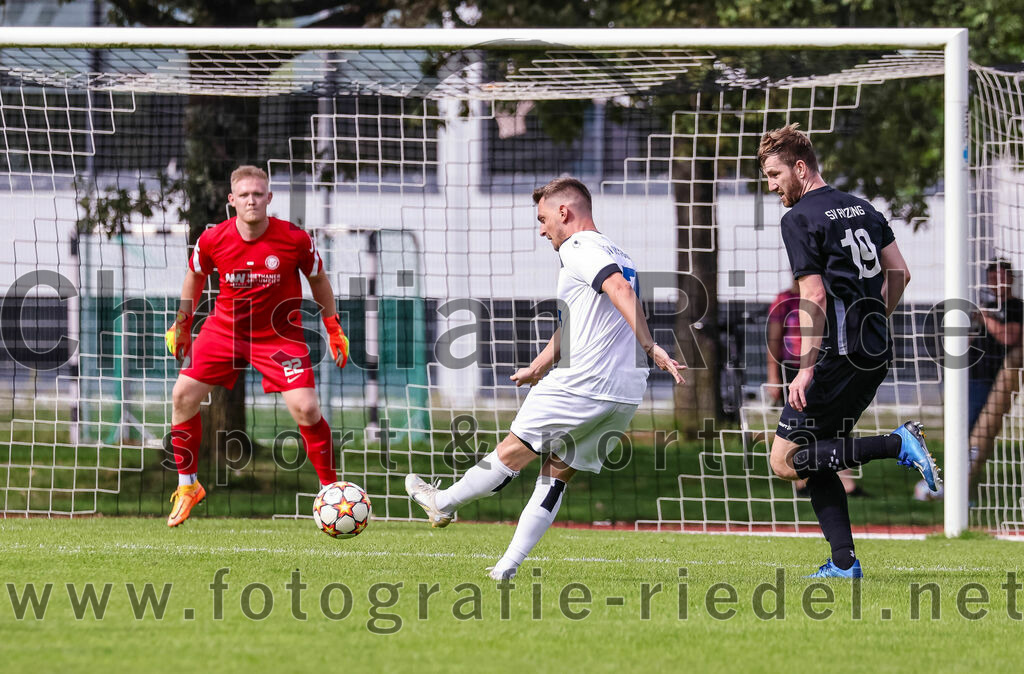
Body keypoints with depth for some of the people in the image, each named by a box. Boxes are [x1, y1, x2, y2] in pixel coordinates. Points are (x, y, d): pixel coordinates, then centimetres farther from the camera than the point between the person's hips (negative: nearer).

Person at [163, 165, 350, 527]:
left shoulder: (295, 239, -18)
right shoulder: (213, 240, -14)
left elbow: (318, 279, 1)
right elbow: (195, 276, 8)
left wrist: (334, 329, 3)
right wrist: (181, 325, 12)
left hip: (278, 333, -2)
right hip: (225, 327, 2)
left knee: (306, 409, -17)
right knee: (183, 396, -6)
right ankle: (187, 486, 14)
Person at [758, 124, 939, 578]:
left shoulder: (799, 219, -8)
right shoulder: (861, 208, 15)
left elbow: (815, 297, -16)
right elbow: (900, 274, 17)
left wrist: (807, 368, -17)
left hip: (839, 354, -9)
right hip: (876, 355, 9)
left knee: (785, 460, -7)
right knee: (816, 459, 14)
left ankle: (898, 445, -17)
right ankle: (844, 563, 4)